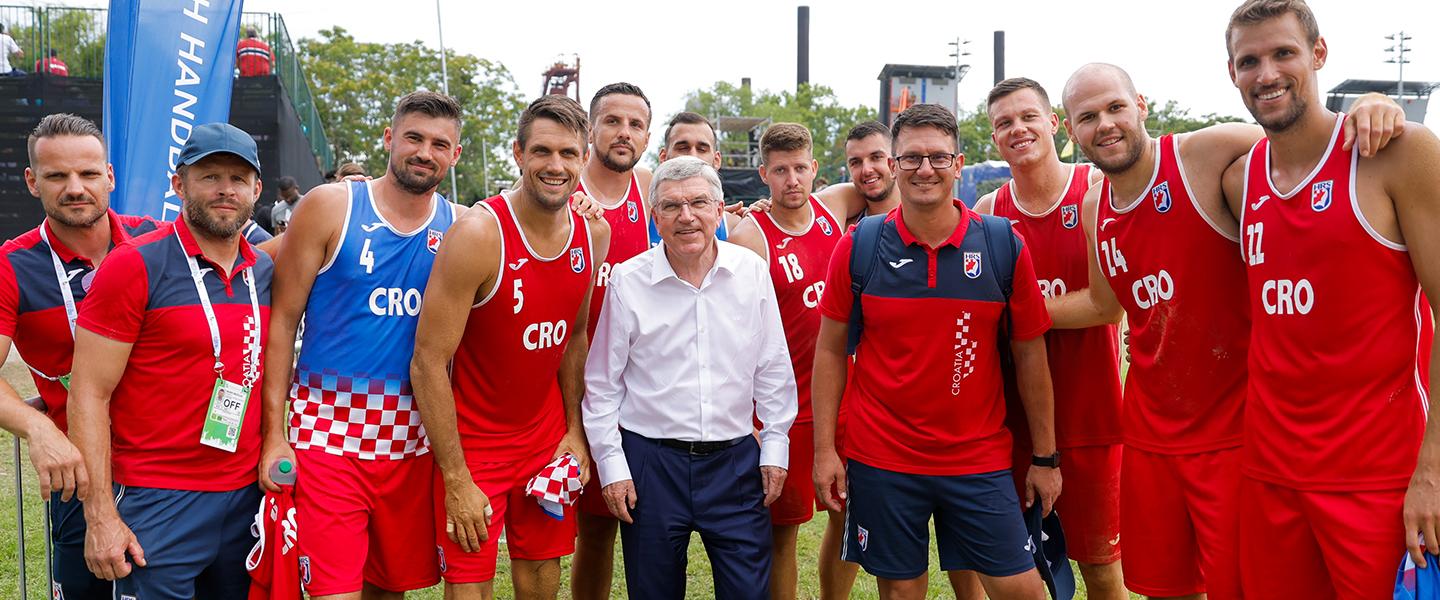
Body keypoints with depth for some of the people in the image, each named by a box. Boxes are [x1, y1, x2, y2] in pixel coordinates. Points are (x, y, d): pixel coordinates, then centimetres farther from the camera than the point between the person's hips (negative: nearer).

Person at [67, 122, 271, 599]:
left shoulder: (268, 272, 7)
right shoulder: (134, 265, -9)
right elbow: (89, 394, -10)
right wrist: (100, 515, -13)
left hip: (247, 499, 5)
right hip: (157, 505, -5)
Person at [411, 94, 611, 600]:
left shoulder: (593, 234, -3)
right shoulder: (479, 235, -21)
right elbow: (428, 361, -19)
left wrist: (575, 429, 4)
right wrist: (456, 481, -18)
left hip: (546, 437, 5)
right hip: (472, 441, -5)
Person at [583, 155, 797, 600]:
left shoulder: (751, 271, -1)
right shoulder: (627, 281, -5)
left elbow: (772, 369, 7)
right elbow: (602, 383, 1)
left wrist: (774, 446, 5)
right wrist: (611, 465, -1)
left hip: (736, 460, 1)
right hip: (650, 461, -1)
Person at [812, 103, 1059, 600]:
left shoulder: (1004, 245, -3)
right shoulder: (858, 246, -3)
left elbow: (1030, 354, 4)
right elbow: (830, 351, 3)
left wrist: (1045, 457, 6)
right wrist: (824, 449, -1)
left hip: (980, 460, 1)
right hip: (882, 461, 0)